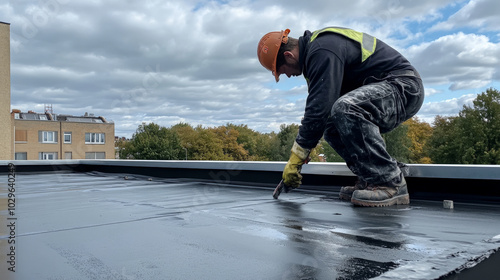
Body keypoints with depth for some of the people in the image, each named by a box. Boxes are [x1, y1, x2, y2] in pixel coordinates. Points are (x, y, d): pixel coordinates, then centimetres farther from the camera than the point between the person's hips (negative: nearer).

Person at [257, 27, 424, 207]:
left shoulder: (322, 51, -21)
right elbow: (317, 106, 17)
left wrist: (295, 159, -20)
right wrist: (302, 151, 14)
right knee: (331, 129, 3)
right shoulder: (315, 47, 12)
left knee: (345, 108, -34)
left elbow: (319, 108, -27)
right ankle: (370, 180, 2)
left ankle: (391, 183, -23)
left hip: (404, 85, -10)